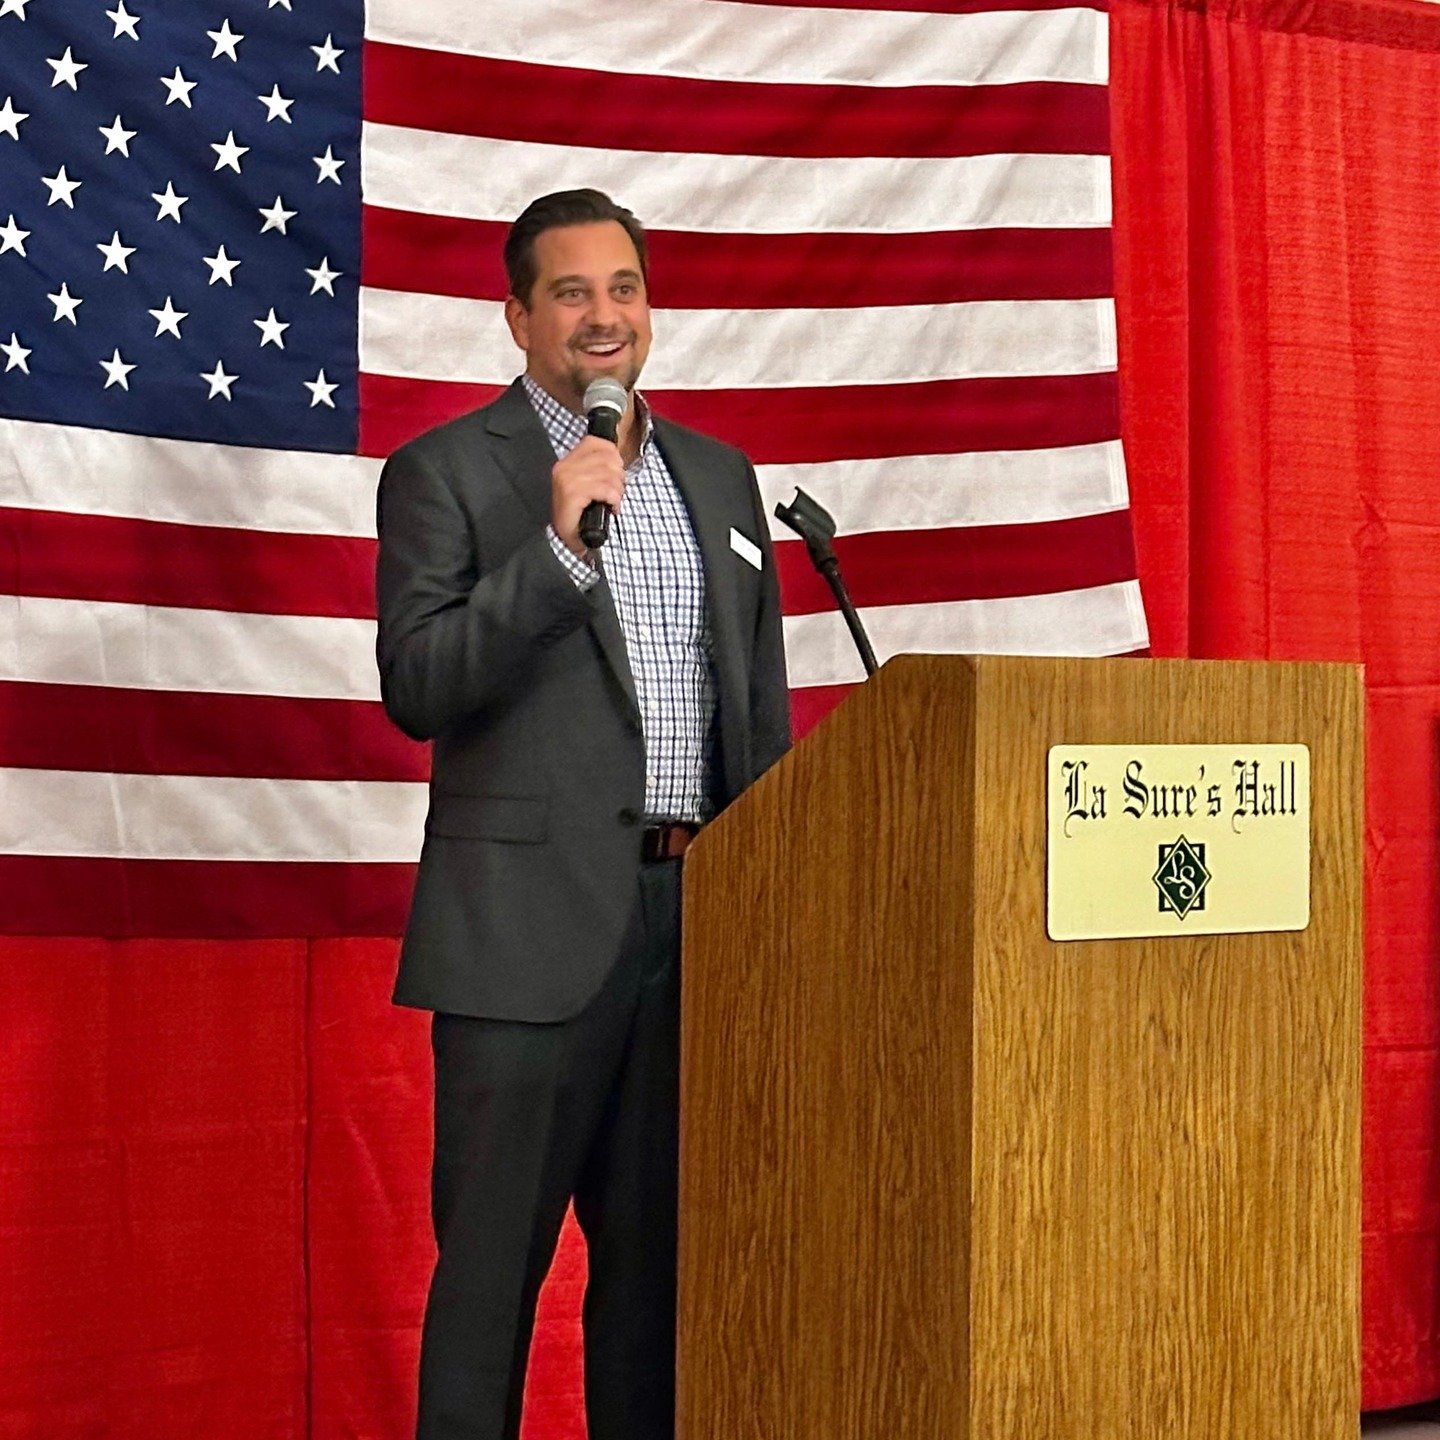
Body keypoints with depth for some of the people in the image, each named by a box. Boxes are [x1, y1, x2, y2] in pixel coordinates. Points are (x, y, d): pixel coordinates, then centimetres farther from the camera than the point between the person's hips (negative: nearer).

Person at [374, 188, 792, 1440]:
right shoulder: (447, 471, 0)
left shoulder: (720, 476, 16)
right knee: (494, 1251, 1)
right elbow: (415, 689, -10)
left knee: (661, 1244, 12)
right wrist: (559, 547, -18)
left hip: (703, 913, 5)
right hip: (534, 917, -5)